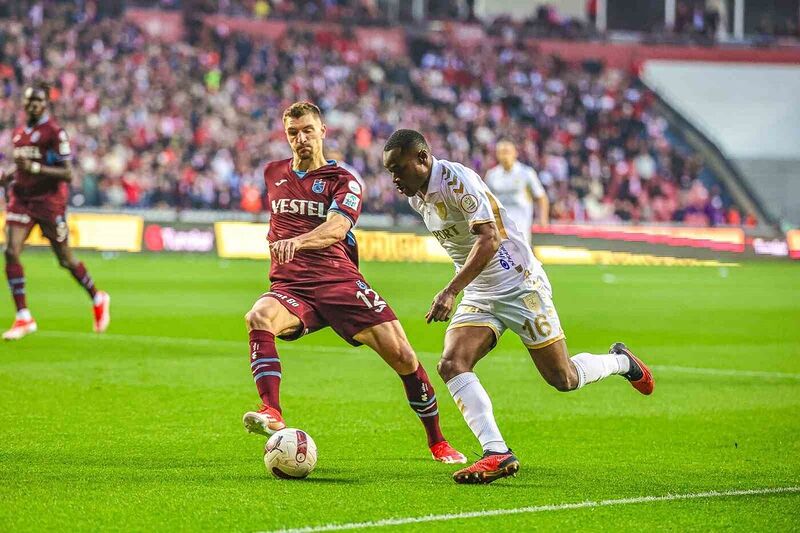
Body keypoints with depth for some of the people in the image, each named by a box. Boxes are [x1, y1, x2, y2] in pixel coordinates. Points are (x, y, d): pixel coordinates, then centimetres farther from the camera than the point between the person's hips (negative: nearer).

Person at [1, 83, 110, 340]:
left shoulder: (54, 132, -10)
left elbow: (67, 174, -15)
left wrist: (35, 167, -26)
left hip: (49, 201, -6)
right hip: (22, 200, 6)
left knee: (65, 259, 6)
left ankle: (98, 300, 31)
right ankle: (23, 317, -8)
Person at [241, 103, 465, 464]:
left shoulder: (343, 181, 1)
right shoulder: (273, 174, 15)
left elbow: (337, 228, -20)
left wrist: (297, 242, -38)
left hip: (340, 281, -2)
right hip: (290, 286, 2)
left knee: (402, 356, -11)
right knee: (258, 318, -35)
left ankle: (437, 442, 9)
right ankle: (272, 415, -45)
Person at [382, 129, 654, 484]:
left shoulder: (457, 180, -22)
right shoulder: (416, 197, 4)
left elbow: (489, 239, -32)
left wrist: (452, 291, -39)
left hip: (518, 285, -8)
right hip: (479, 296, 8)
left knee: (563, 379, -1)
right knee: (451, 365, -17)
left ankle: (622, 362, 31)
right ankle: (497, 454, -24)